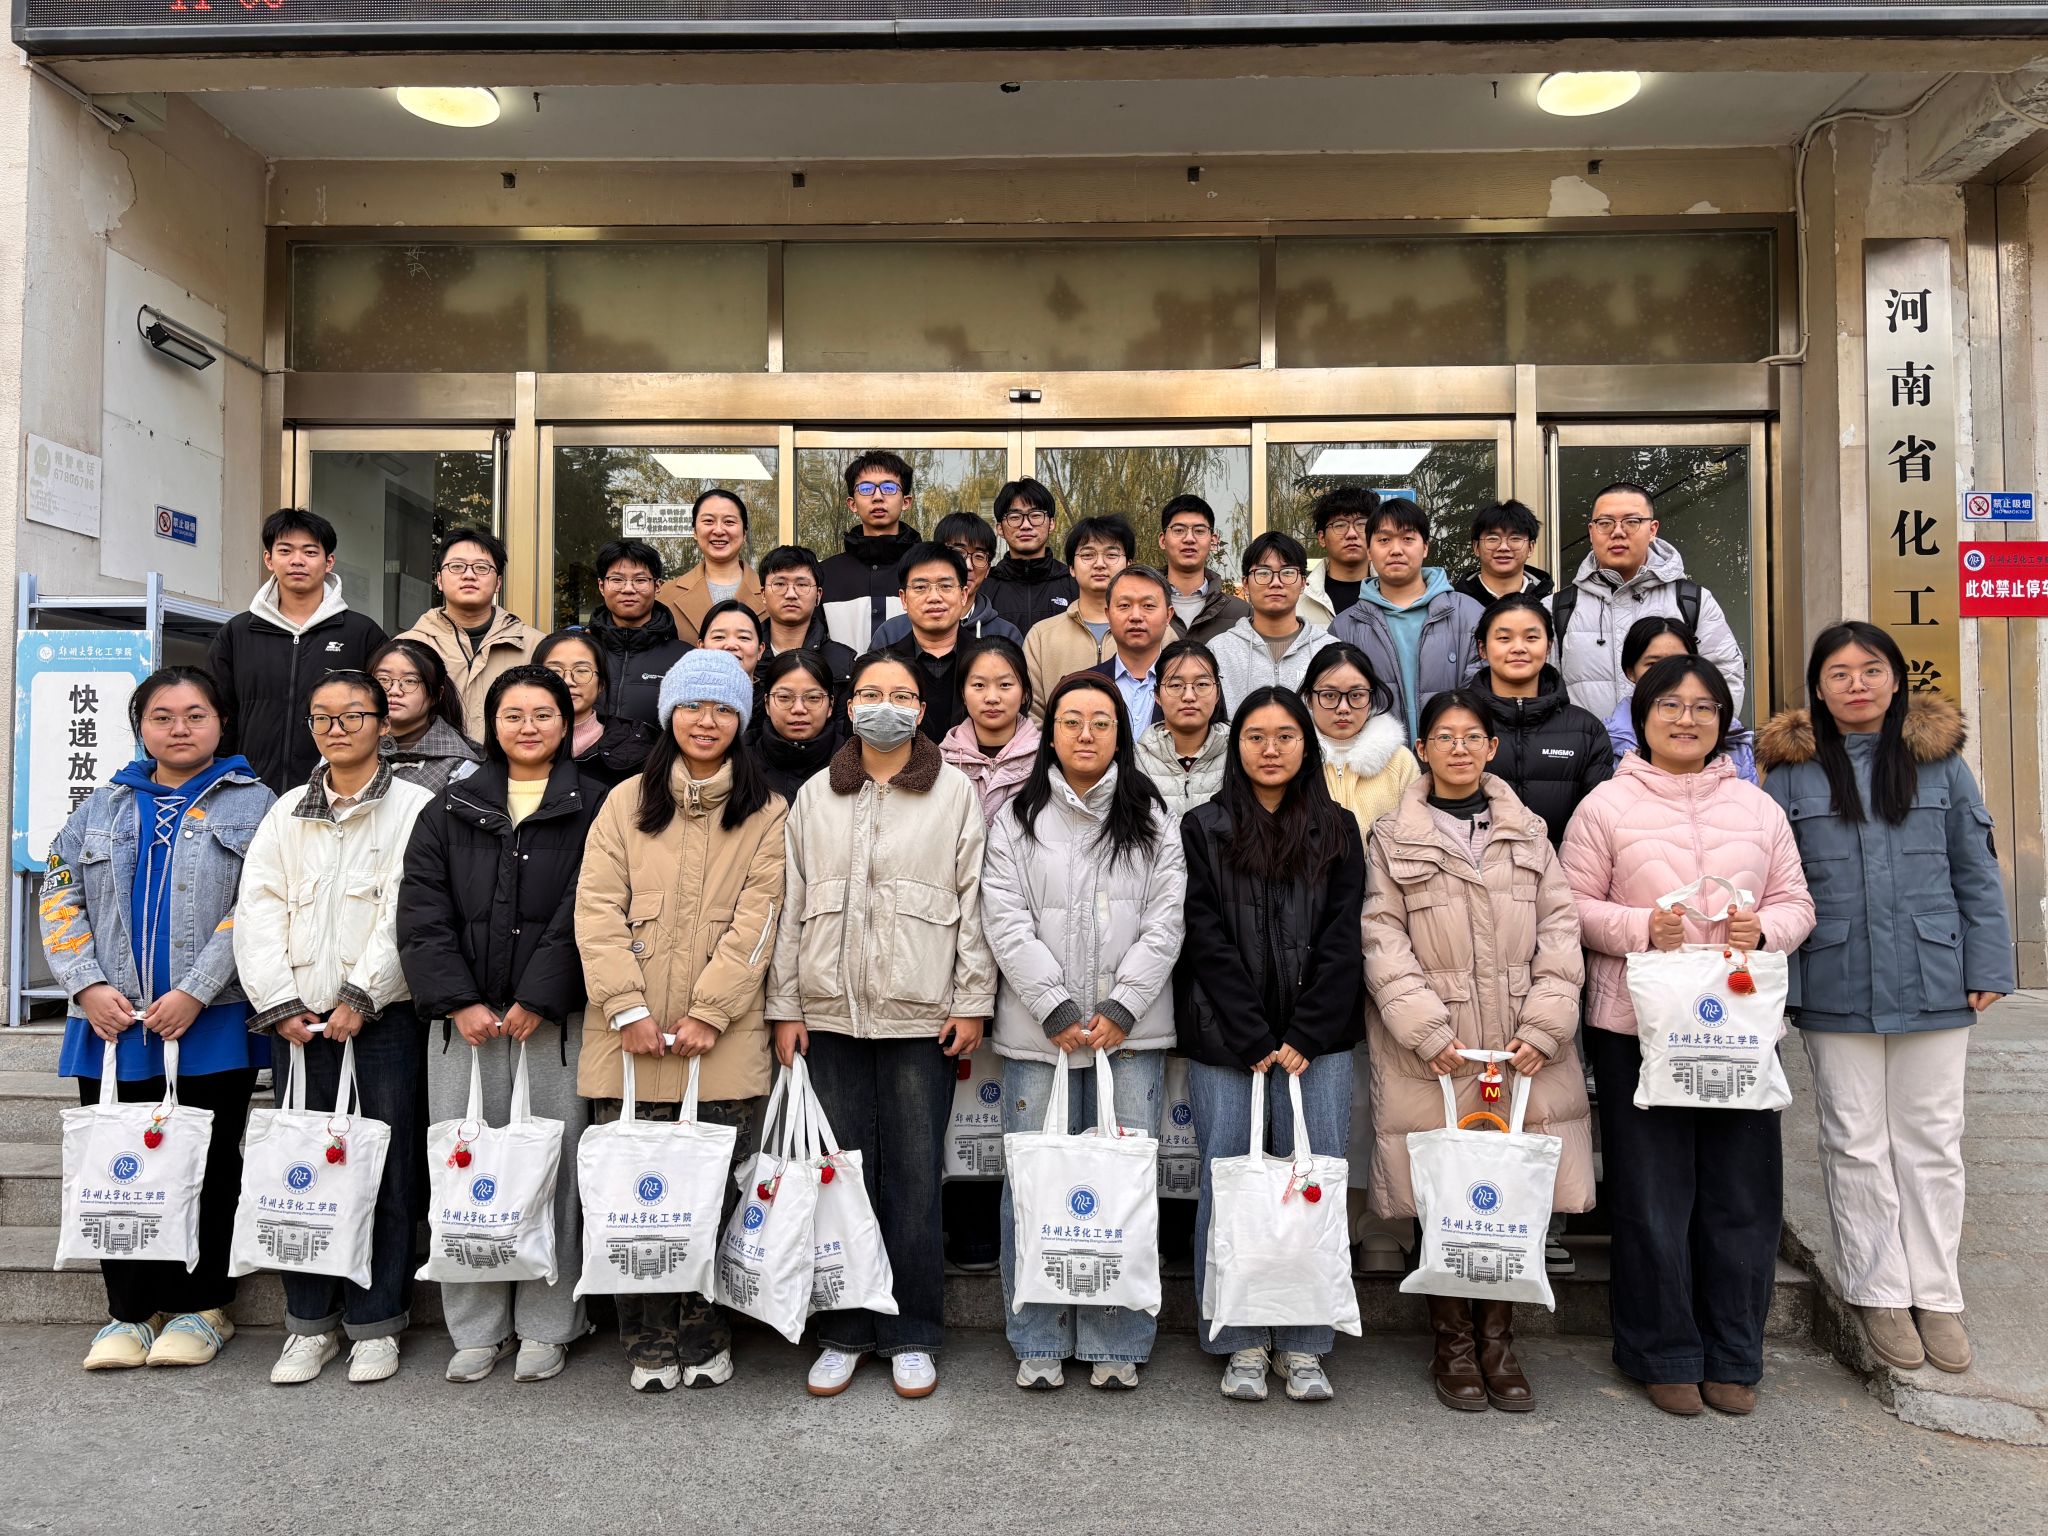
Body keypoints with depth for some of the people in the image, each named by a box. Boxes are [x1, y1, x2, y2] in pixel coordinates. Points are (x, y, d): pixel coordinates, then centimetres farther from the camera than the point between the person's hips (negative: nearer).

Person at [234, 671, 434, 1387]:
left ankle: (376, 1325, 14)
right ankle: (309, 1324, 20)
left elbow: (407, 915, -8)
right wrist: (281, 1004, -3)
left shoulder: (413, 806, 0)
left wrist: (360, 996, -13)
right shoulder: (287, 811, 14)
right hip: (299, 1020, 4)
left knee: (384, 1172, 1)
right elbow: (258, 911, 7)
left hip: (381, 1016, -3)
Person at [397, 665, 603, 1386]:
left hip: (556, 1020, -2)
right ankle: (476, 1328, 18)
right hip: (464, 1019, 3)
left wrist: (537, 997, -12)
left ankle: (545, 1326, 14)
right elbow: (422, 911, 4)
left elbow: (582, 914, -5)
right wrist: (459, 1001, -6)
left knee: (553, 1164, 1)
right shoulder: (451, 809, 13)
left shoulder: (592, 807, 4)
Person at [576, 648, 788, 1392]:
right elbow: (598, 908, 1)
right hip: (631, 1036, 1)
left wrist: (707, 1013, -11)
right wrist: (629, 1008, -9)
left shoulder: (768, 813, 6)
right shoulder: (626, 803, 10)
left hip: (724, 1041, -1)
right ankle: (650, 1343, 18)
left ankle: (705, 1337, 20)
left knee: (714, 1191, 2)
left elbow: (756, 918, -2)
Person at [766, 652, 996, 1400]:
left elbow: (973, 901, 1)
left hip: (921, 1014, -2)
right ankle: (844, 1331, 22)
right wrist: (785, 1006, 5)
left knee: (915, 1177, 4)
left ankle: (912, 1335, 19)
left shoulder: (955, 791, 3)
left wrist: (972, 1000, -4)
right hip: (831, 1011, 2)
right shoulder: (815, 796, 10)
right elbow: (793, 903, 9)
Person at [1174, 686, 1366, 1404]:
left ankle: (1303, 1344, 16)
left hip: (1317, 1041, 1)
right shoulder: (1203, 828, 4)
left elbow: (1342, 941, 2)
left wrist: (1303, 1039, -7)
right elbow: (1207, 941, -3)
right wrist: (1254, 1041, -9)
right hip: (1224, 1042, -1)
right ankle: (1240, 1343, 16)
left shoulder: (1336, 830, 9)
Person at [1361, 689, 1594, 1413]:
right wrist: (1427, 1029, -12)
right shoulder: (1392, 839, 6)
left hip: (1522, 1050, 2)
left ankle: (1498, 1340, 20)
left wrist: (1543, 1027, -5)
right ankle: (1453, 1344, 17)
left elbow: (1559, 930, 7)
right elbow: (1382, 940, -2)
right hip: (1432, 1052, -2)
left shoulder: (1529, 832, 14)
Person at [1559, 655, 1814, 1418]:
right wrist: (1640, 928, -16)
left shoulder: (1757, 807, 12)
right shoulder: (1606, 805, 1)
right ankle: (1665, 1356, 20)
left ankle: (1733, 1358, 24)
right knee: (1652, 1197, 4)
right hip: (1636, 1024, -3)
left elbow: (1796, 902, 14)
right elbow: (1572, 905, -1)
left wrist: (1764, 928, -7)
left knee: (1742, 1196, 8)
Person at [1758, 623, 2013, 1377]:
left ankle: (1936, 1294, 24)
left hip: (1933, 984, 1)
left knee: (1931, 1143, 10)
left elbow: (1976, 870, 7)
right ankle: (1880, 1293, 22)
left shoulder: (1939, 757, 5)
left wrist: (1987, 968, 1)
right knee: (1857, 1145, 8)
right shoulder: (1792, 767, 1)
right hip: (1836, 990, -1)